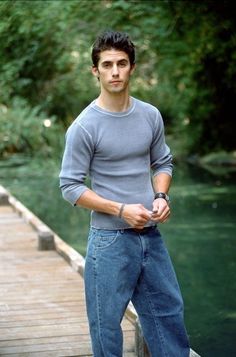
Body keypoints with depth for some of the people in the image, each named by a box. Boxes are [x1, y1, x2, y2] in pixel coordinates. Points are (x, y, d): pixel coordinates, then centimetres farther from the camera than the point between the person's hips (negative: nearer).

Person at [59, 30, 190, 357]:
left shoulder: (150, 116, 4)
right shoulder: (84, 127, -12)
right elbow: (71, 187, -9)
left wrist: (161, 197, -5)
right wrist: (122, 210, -17)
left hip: (151, 235, 5)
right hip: (110, 240, -5)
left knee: (169, 312, 14)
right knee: (107, 323, 4)